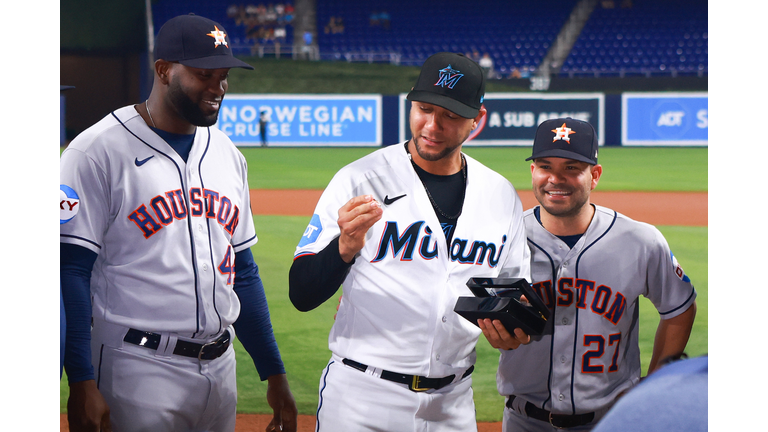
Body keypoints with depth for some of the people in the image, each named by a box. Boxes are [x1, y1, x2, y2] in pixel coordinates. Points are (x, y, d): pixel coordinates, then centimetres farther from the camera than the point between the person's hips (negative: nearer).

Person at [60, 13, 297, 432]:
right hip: (136, 372, -6)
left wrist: (274, 374, 15)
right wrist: (81, 384, -19)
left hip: (220, 367, 7)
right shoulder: (98, 151, -9)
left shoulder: (227, 154, 12)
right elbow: (70, 271, -12)